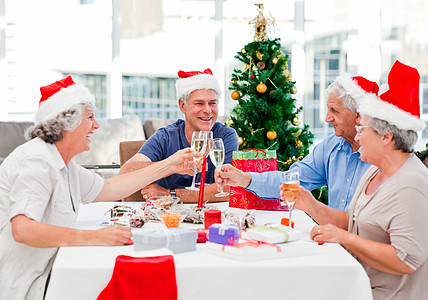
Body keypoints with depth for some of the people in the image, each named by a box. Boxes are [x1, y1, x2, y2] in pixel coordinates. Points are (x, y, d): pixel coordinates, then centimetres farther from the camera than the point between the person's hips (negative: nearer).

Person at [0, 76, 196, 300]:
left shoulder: (61, 162, 11)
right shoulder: (37, 162, -20)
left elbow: (107, 189, 18)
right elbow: (22, 229, -32)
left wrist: (169, 166, 17)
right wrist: (94, 238, -35)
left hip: (41, 275, 9)